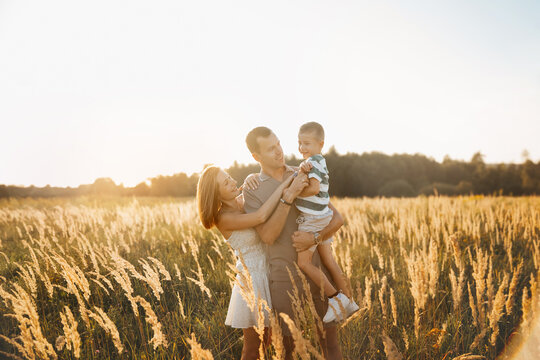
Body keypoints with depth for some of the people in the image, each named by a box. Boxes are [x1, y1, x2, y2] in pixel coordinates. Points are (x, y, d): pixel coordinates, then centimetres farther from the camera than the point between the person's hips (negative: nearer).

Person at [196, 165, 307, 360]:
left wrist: (289, 191, -22)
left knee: (270, 339, 16)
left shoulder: (245, 200, 2)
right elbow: (261, 217, -31)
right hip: (252, 278, -6)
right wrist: (283, 185, -26)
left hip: (269, 273, 7)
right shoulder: (223, 218, -17)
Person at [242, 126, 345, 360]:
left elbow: (337, 219, 3)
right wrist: (289, 197, -26)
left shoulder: (304, 179, 5)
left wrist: (314, 238, -17)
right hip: (284, 278, -2)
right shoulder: (251, 191, -4)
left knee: (330, 338, 7)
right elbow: (267, 236, -17)